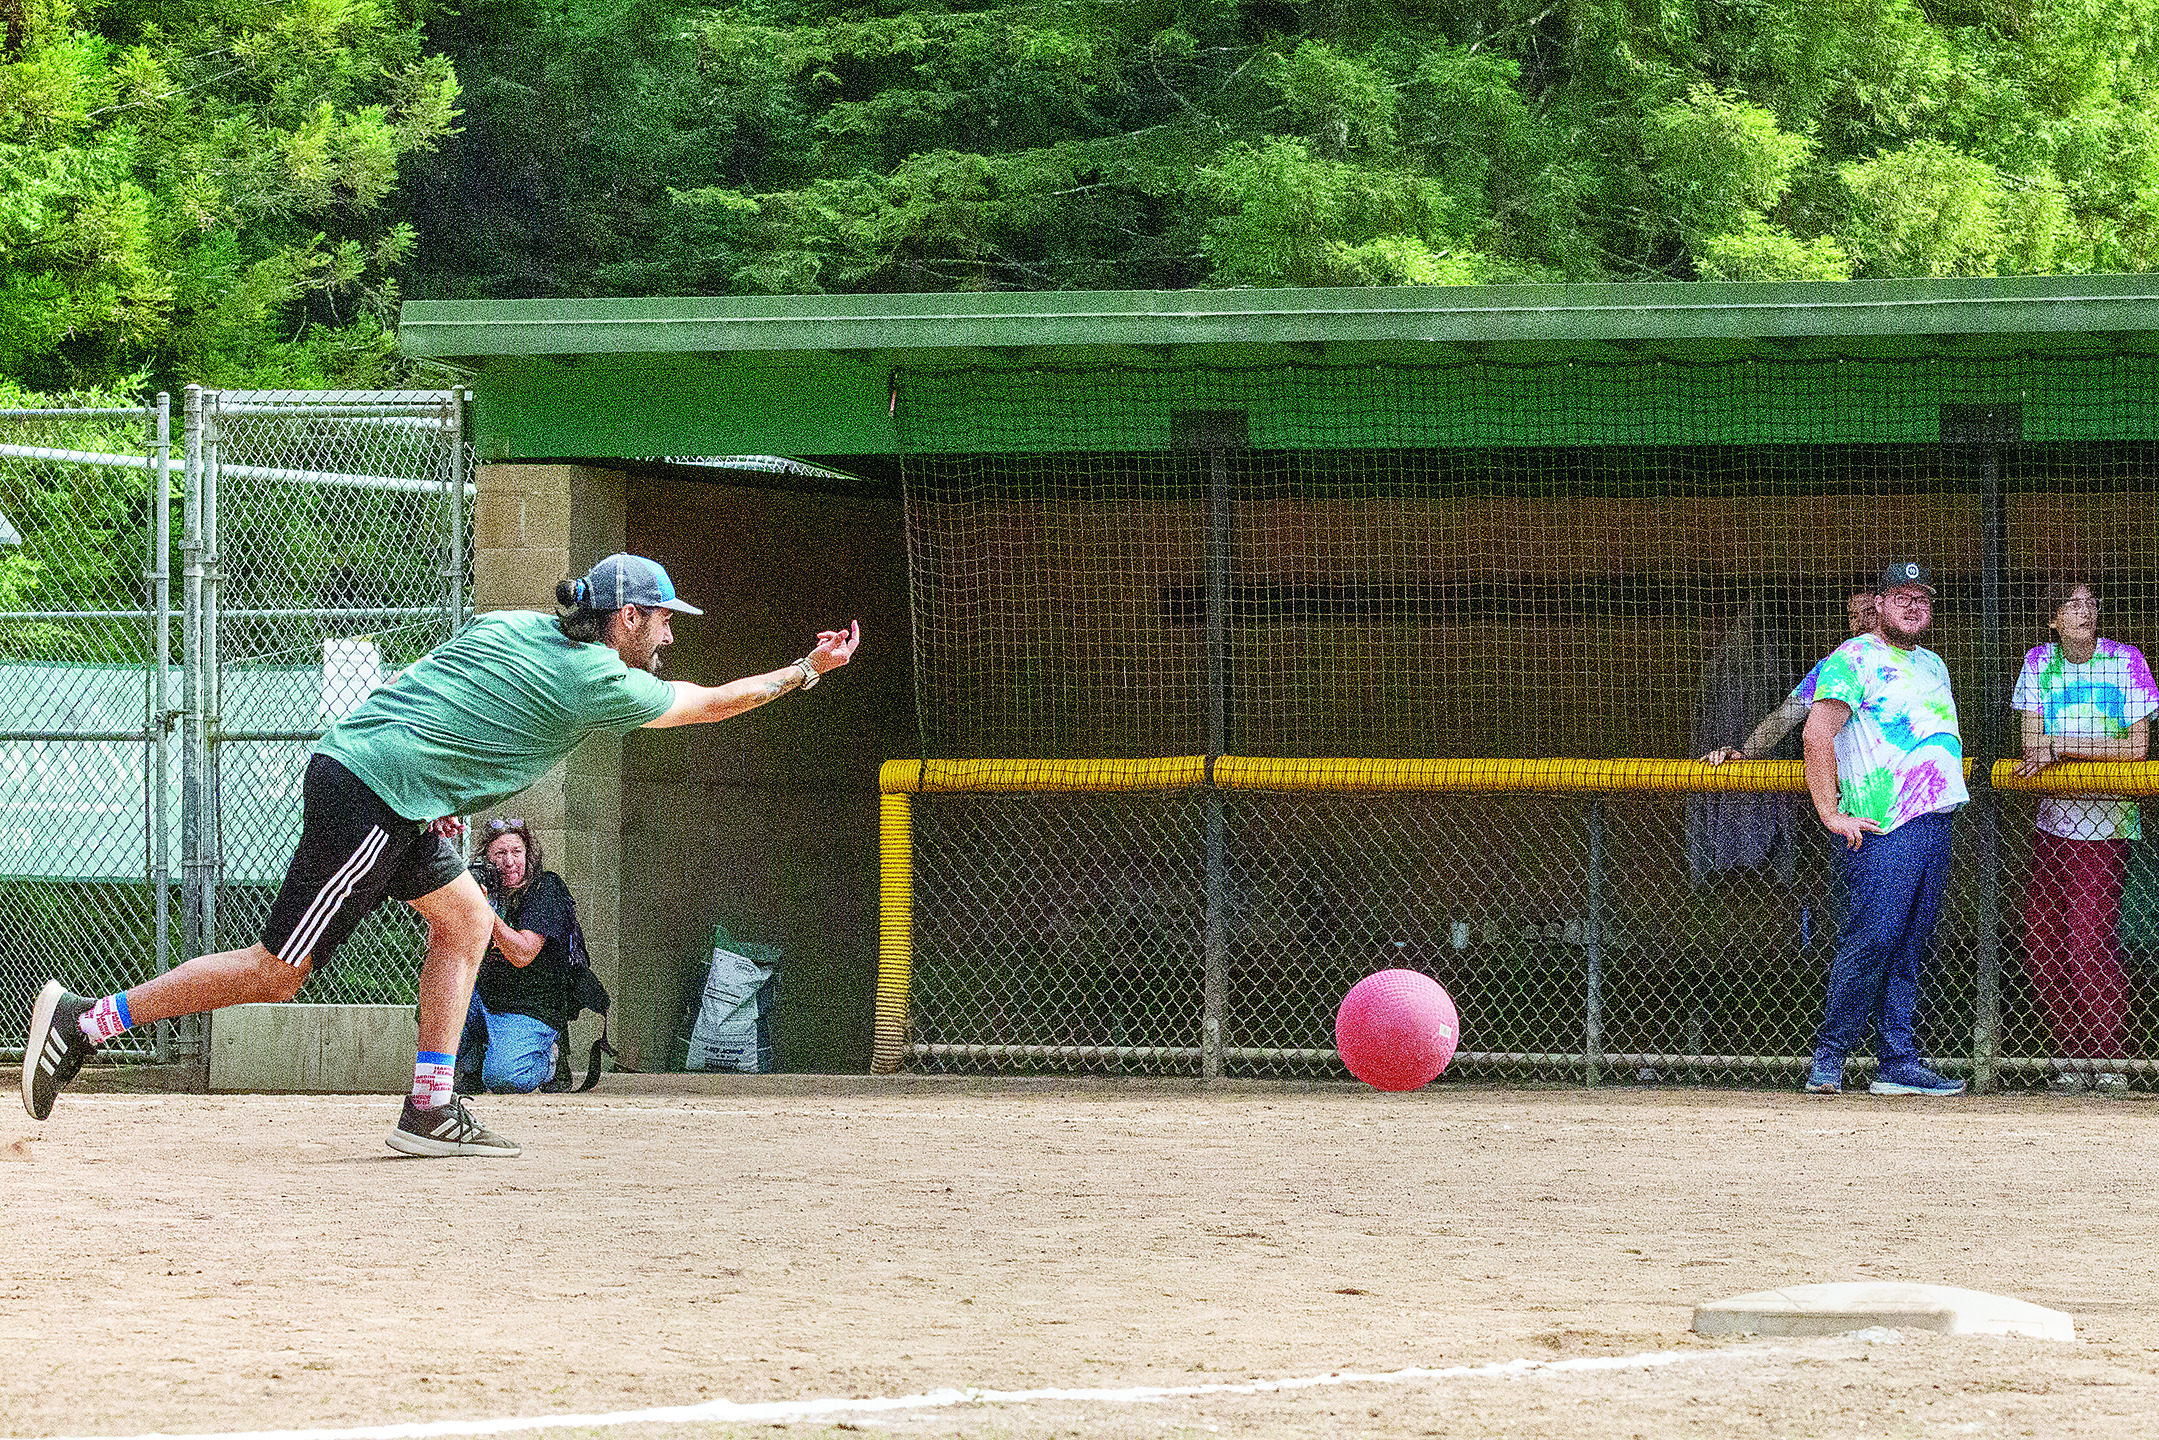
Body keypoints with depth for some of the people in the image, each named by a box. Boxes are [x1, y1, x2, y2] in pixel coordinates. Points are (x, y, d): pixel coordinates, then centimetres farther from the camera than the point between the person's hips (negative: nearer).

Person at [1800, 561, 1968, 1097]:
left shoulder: (1932, 665, 23)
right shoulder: (1855, 659, -4)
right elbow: (1817, 733, -14)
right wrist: (1831, 813, -18)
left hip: (1933, 825, 8)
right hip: (1881, 828, -8)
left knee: (1908, 949, 6)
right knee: (1871, 940, -13)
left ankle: (1899, 1063, 7)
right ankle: (1829, 1056, -6)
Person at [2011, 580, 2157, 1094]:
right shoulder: (2039, 662, 7)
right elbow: (2031, 744, 5)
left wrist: (2059, 747, -12)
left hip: (2106, 821, -4)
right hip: (2054, 819, 4)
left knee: (2089, 940, -14)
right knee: (2040, 939, 0)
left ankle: (2109, 1061, -6)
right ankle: (2075, 1060, 10)